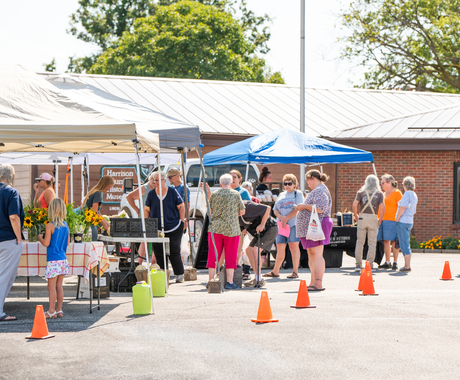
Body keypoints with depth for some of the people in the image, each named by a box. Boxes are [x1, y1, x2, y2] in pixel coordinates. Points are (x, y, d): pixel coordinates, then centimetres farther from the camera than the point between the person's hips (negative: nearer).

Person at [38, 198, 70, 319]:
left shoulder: (50, 226, -11)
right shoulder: (65, 225, 8)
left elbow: (46, 243, -13)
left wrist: (40, 238, 5)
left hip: (53, 260, -6)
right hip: (63, 259, 6)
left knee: (52, 286, -2)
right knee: (59, 285, 11)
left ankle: (51, 311, -1)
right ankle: (59, 310, 14)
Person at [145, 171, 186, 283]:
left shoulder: (173, 192, -1)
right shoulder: (151, 194, 3)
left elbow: (181, 207, 5)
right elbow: (146, 210, 11)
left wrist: (182, 221, -2)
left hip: (174, 228, -2)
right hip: (157, 229, 2)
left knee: (174, 252, 1)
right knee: (158, 253, 0)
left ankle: (179, 275, 12)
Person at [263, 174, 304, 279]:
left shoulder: (298, 194, 5)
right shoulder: (281, 195, 21)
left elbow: (297, 209, -7)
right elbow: (275, 210, 16)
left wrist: (286, 219, -11)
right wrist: (281, 217, -5)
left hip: (293, 224, -5)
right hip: (281, 225, 5)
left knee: (293, 246, -7)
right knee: (280, 247, 4)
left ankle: (295, 271, -3)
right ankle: (275, 271, 8)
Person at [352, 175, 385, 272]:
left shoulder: (361, 192, 7)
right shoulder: (379, 194, 5)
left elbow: (355, 204, -6)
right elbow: (382, 207, -7)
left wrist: (356, 216, 6)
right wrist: (380, 219, 4)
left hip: (362, 217, 1)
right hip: (373, 218, -1)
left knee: (359, 242, 6)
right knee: (372, 243, 4)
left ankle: (358, 264, 4)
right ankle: (370, 265, 1)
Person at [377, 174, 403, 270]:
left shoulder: (397, 193, -4)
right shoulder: (384, 194, 19)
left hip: (392, 220, -8)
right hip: (383, 220, 8)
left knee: (394, 241, -5)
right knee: (385, 241, 7)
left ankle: (395, 262, 0)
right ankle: (387, 262, 13)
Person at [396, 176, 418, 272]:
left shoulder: (407, 194, -11)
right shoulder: (414, 196, 17)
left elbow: (403, 207, -20)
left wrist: (397, 219, -12)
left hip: (403, 221, -9)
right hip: (409, 222, 9)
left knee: (404, 244, -8)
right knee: (405, 245, 13)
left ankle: (407, 266, -9)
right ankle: (407, 265, 15)